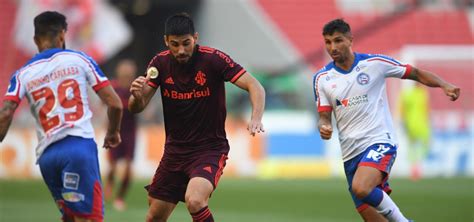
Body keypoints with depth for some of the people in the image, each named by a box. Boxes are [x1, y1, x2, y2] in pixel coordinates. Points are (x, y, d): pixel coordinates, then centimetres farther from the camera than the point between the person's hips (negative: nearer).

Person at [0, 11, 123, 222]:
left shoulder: (23, 74, 12)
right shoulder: (80, 60, 8)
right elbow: (114, 103, 6)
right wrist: (113, 132, 23)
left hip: (47, 155, 4)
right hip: (80, 145, -4)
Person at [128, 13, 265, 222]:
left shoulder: (213, 59, -15)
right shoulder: (160, 63, -3)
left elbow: (255, 87, -18)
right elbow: (136, 108, -1)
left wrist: (256, 119, -37)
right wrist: (137, 96, -26)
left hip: (210, 148, -5)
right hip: (175, 149, 5)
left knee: (195, 201, -30)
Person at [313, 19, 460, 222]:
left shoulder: (374, 63, -4)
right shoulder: (322, 78, 5)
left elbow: (416, 74, 3)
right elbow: (324, 116, 7)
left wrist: (444, 85, -12)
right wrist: (323, 127, -16)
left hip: (379, 141, -5)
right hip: (350, 152, 5)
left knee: (361, 188, -32)